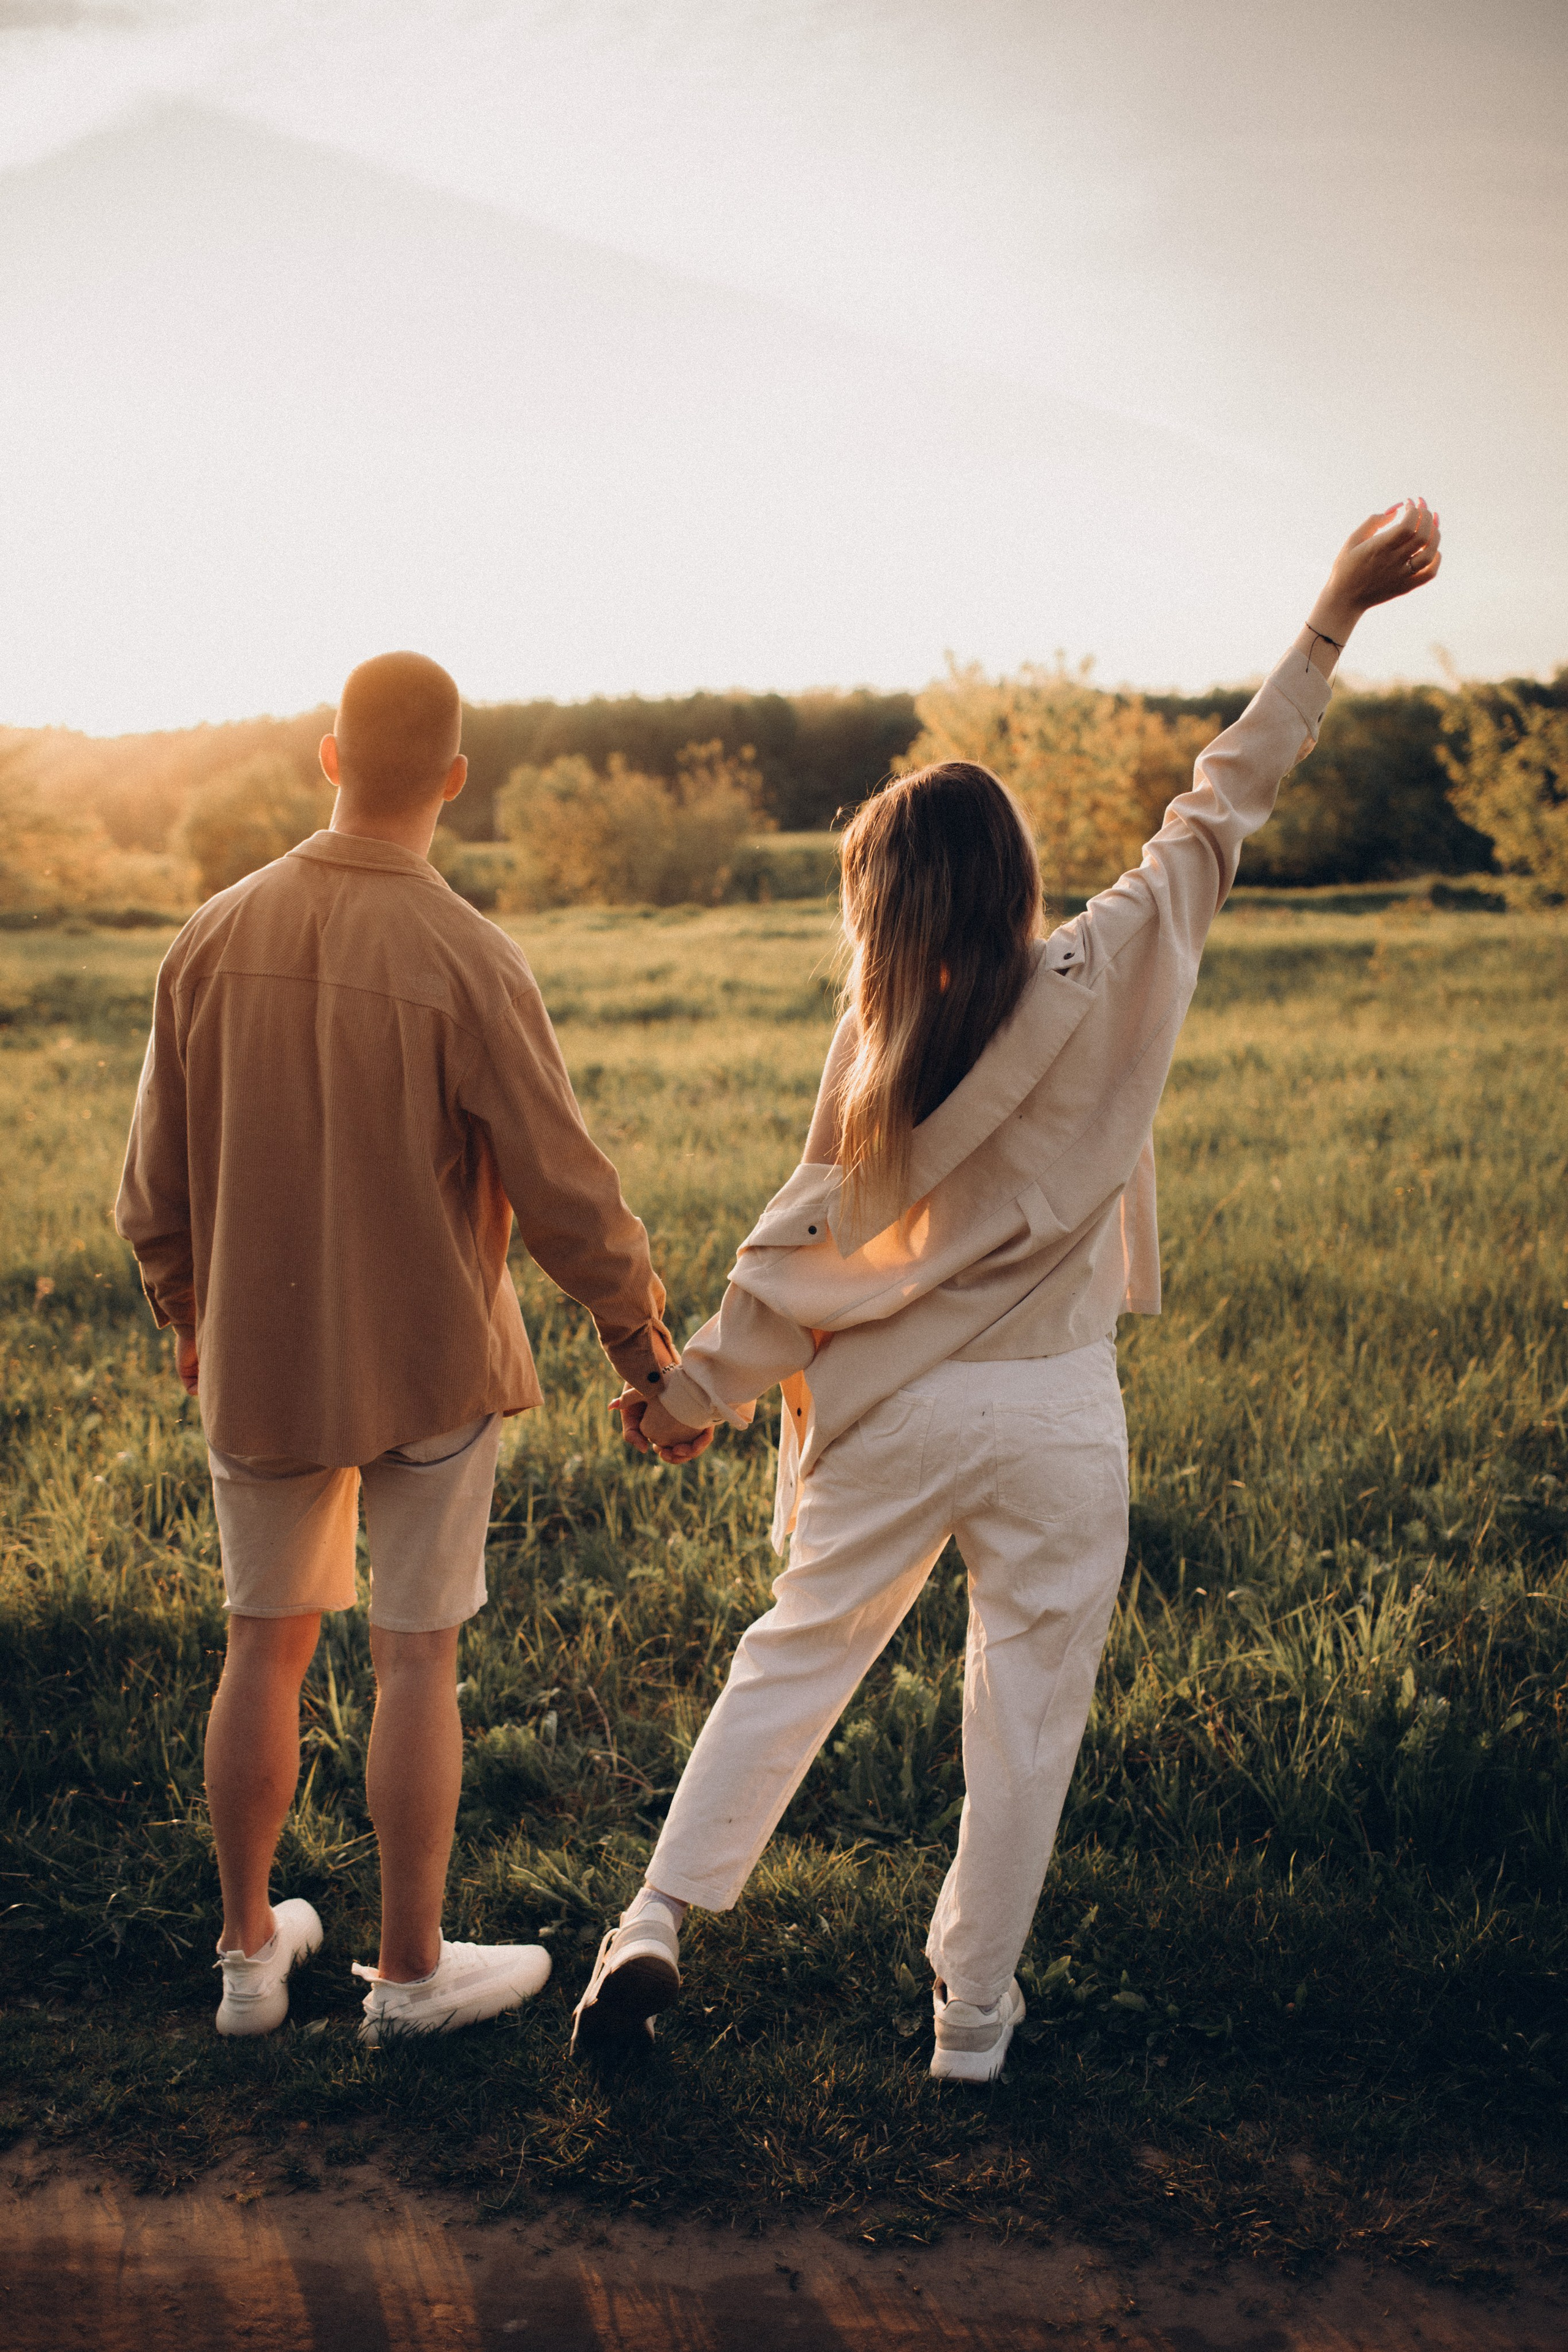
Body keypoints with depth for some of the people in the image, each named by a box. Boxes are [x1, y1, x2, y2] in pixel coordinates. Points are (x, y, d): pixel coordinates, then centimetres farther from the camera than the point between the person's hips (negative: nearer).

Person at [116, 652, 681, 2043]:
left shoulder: (215, 940, -5)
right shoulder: (469, 963, -18)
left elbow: (157, 1184, 3)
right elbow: (565, 1194, -13)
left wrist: (189, 1318, 21)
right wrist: (641, 1341, 2)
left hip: (260, 1363, 4)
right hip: (431, 1366, -3)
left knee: (266, 1651, 17)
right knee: (418, 1660, 8)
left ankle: (249, 1951, 30)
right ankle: (412, 1970, 21)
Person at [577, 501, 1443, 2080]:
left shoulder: (885, 1046, -8)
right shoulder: (1111, 979, -8)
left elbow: (801, 1251, -4)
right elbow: (1224, 804, -1)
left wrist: (695, 1395, 8)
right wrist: (1335, 618, 7)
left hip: (893, 1413, 1)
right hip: (1056, 1417, 0)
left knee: (797, 1655, 17)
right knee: (1027, 1713, 10)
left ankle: (658, 1922, 15)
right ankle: (973, 2016, 21)